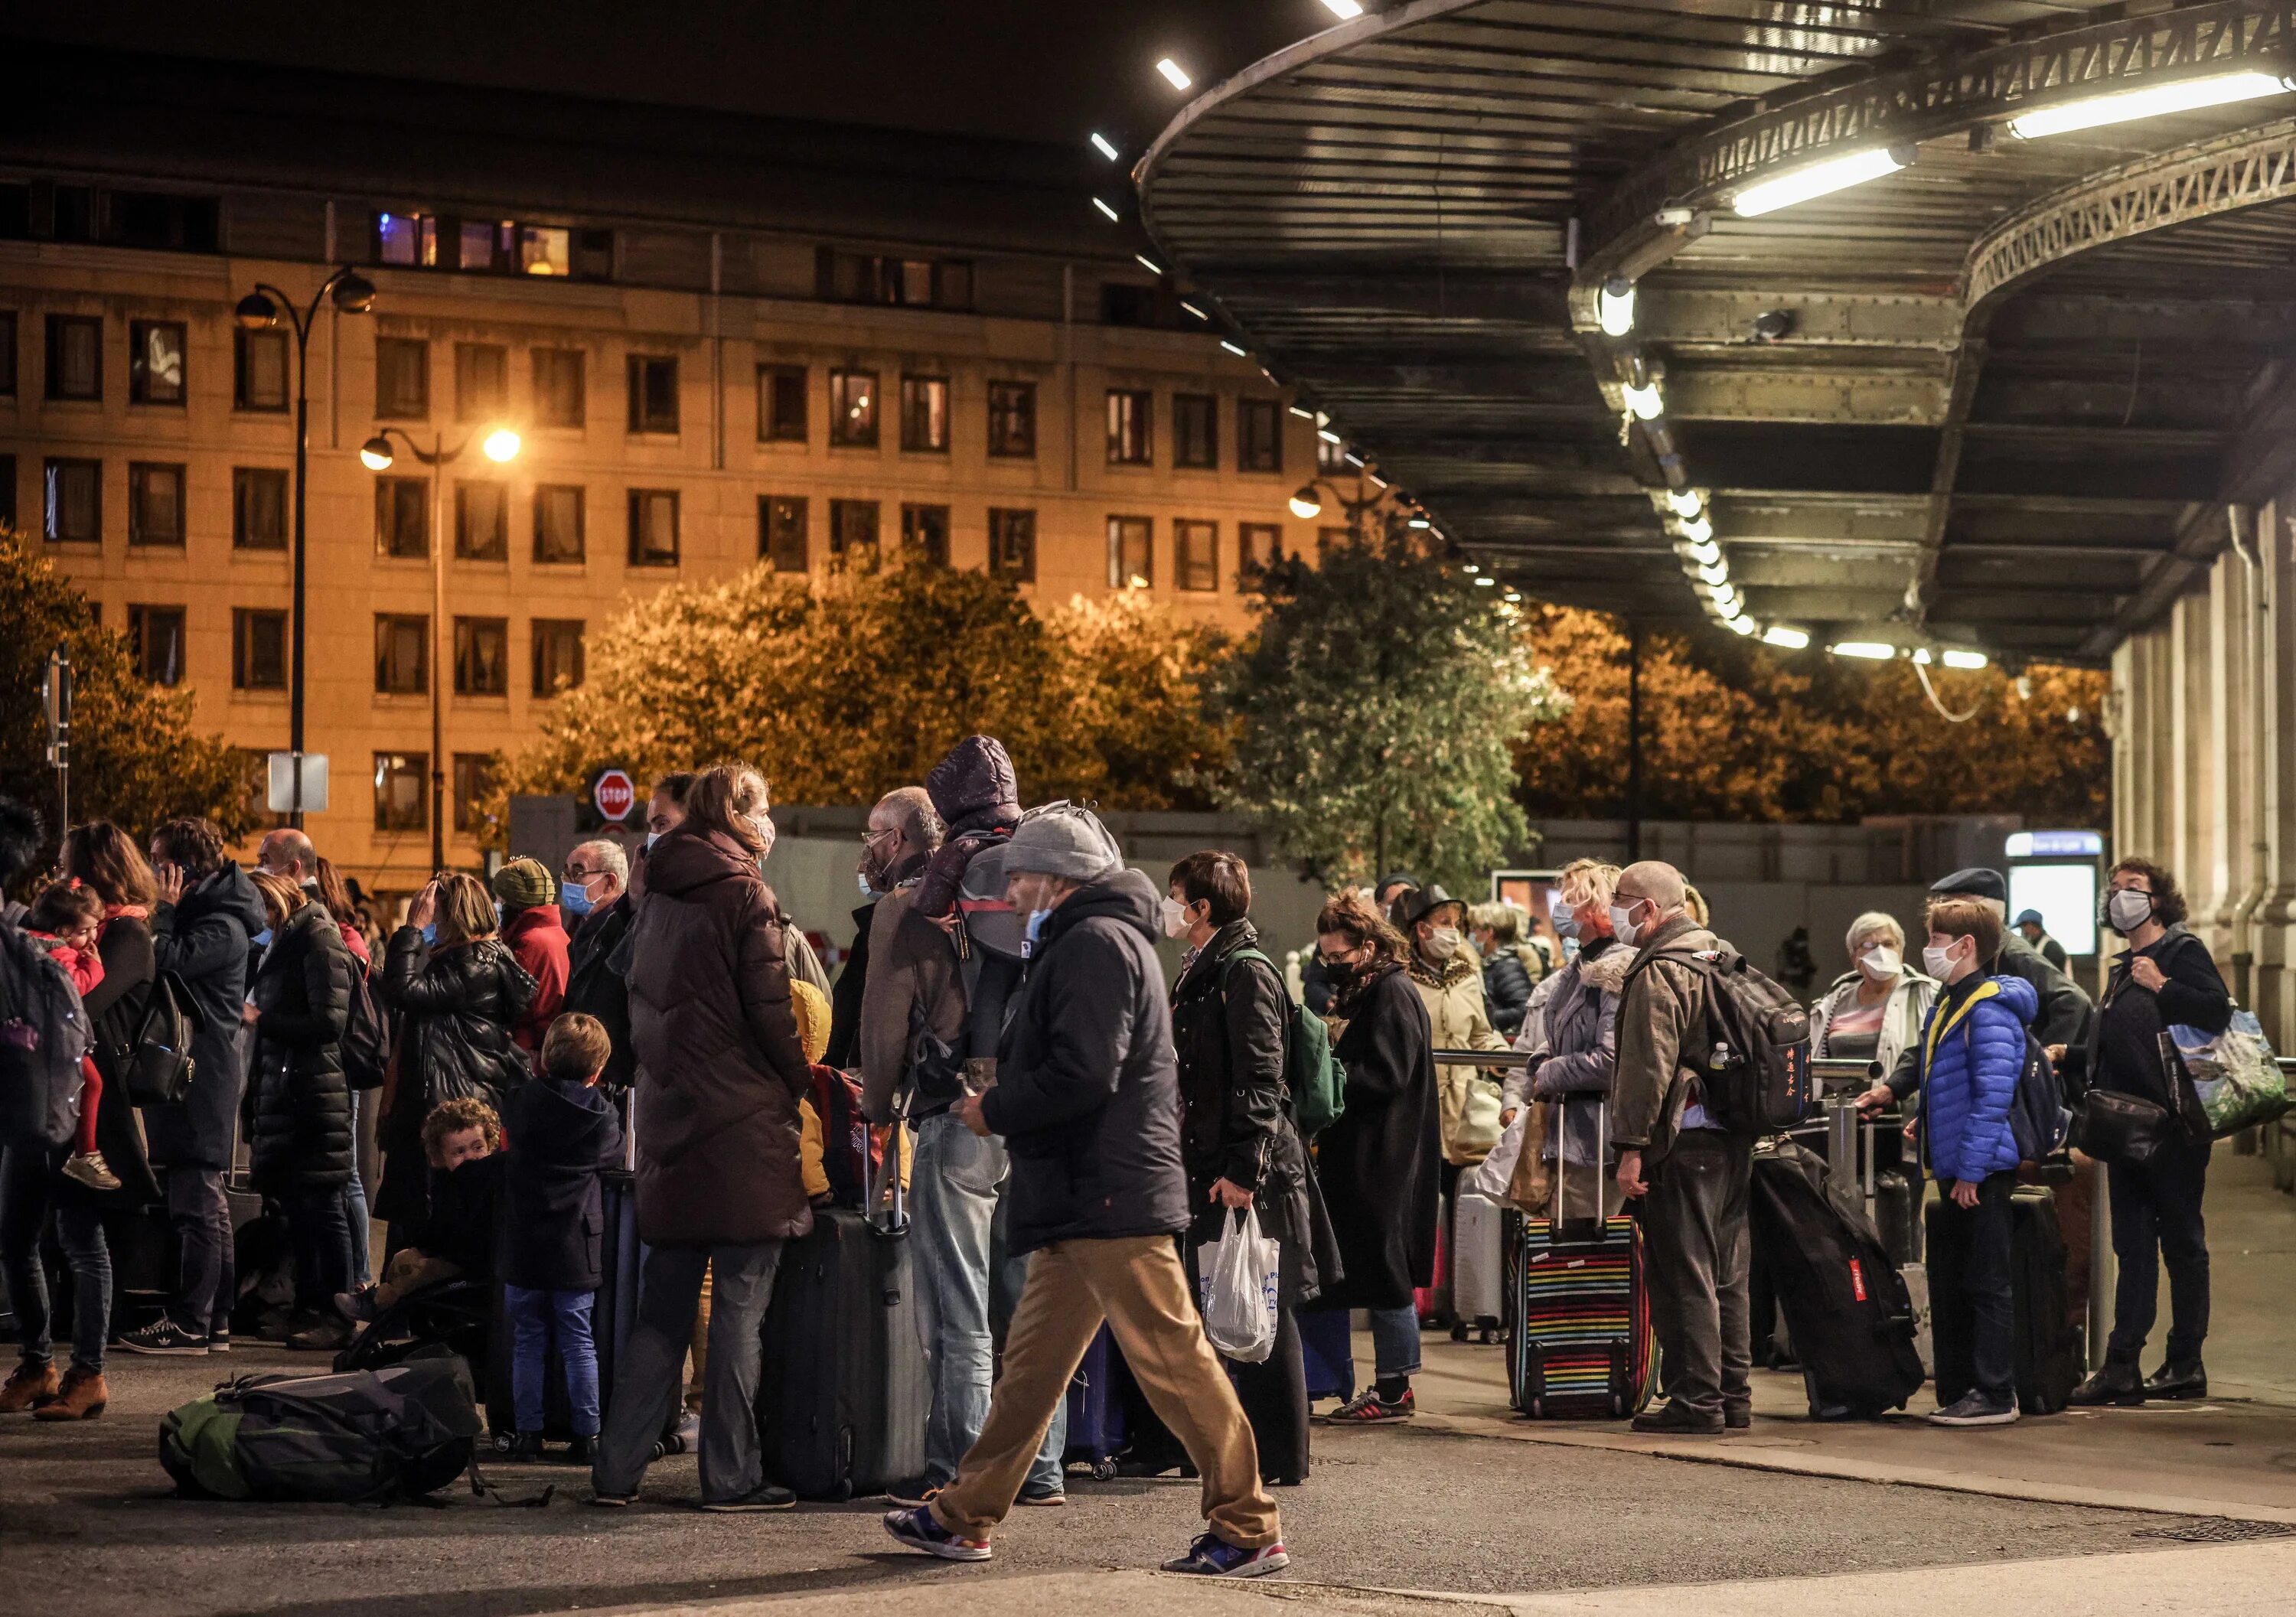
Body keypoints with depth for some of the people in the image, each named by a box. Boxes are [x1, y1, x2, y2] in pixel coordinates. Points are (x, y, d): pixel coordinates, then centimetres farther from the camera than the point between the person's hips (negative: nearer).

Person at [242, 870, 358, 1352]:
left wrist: (261, 1021, -13)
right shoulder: (282, 944, 19)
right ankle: (308, 1308, 16)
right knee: (297, 1206, 10)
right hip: (284, 1091, 9)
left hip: (316, 1091, -9)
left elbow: (329, 1021, -16)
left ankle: (336, 1316, -4)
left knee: (322, 1207, -7)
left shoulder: (319, 941, -9)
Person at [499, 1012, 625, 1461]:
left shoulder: (522, 1101, -6)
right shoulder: (601, 1113, -6)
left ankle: (528, 1433, 9)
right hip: (578, 1249, 0)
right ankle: (587, 1434, 7)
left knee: (528, 1341, 8)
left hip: (526, 1244, 0)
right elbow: (614, 1154, 9)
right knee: (579, 1343, 6)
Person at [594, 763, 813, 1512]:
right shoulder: (744, 895, -8)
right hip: (744, 1124, -7)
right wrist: (803, 1085, 1)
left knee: (661, 1309, 11)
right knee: (740, 1305, -2)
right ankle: (731, 1474, -1)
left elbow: (641, 1007, 15)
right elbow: (771, 1010, -11)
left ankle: (617, 1467, 9)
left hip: (670, 1123, 7)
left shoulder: (657, 900, 13)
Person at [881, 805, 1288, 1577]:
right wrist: (1002, 1097, 12)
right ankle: (964, 1517, 19)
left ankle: (1249, 1529, -4)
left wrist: (996, 1110, -9)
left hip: (1110, 1196, -11)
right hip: (1084, 1200, 11)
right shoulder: (1093, 940, 21)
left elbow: (1083, 1074, -22)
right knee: (1032, 1359, 13)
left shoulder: (1095, 943, -12)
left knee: (1173, 1360, -8)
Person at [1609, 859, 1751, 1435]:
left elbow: (1648, 1067, -18)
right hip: (1735, 1135, 9)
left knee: (1683, 1276, -6)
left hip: (1683, 1137, -9)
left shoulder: (1659, 971, -12)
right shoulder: (1722, 957, 18)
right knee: (1726, 1275, 13)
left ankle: (1695, 1399, -6)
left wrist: (1632, 1146, -17)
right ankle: (1734, 1394, 18)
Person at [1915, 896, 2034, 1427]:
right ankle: (1965, 1387, 21)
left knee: (1987, 1284, -4)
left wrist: (1970, 1170, -23)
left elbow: (1993, 1097, -22)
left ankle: (1995, 1395, 0)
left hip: (1981, 1174, -10)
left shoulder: (1989, 1010, -17)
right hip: (1955, 1169, 10)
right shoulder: (1948, 1004, 14)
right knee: (1958, 1283, 14)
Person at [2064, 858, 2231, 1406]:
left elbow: (2219, 1011, -18)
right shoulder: (2124, 969, 20)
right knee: (2132, 1246, 7)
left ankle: (2186, 1363, 4)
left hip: (2172, 1123, -8)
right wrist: (2069, 1056, 16)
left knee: (2181, 1241, -1)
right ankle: (2121, 1366, 5)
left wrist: (2164, 986, -19)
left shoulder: (2183, 951, -3)